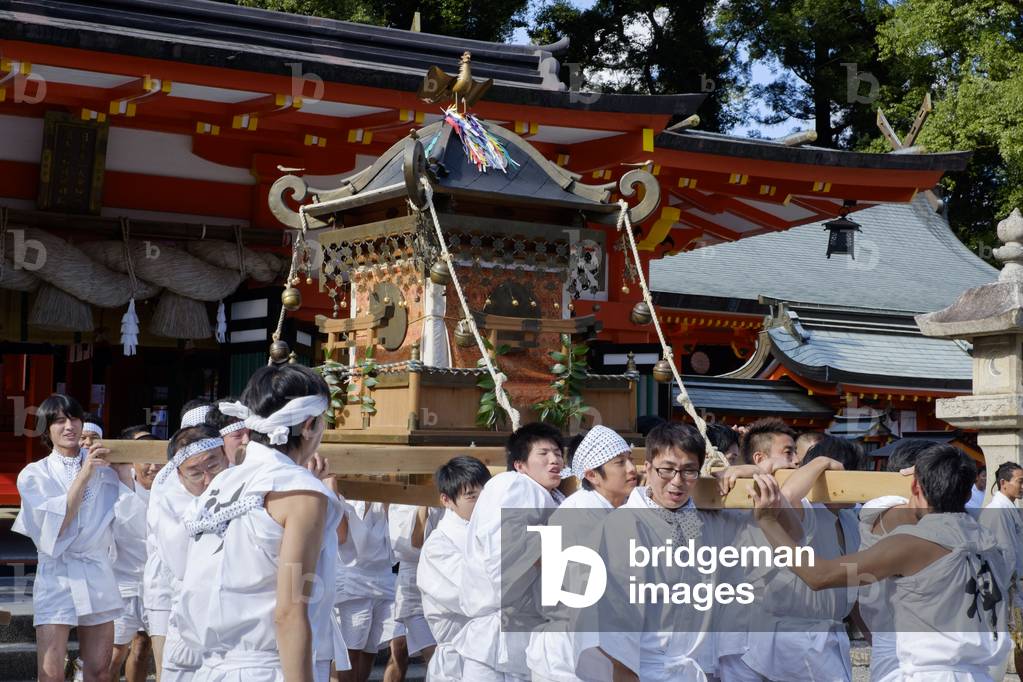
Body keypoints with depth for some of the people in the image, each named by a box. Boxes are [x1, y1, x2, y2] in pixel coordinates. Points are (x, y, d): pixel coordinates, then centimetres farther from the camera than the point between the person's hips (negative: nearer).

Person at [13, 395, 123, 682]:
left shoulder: (103, 469, 9)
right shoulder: (34, 475, 2)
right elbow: (55, 526, -10)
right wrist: (84, 475, -15)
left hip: (97, 575, 3)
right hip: (57, 575, -2)